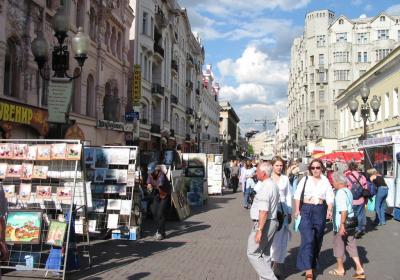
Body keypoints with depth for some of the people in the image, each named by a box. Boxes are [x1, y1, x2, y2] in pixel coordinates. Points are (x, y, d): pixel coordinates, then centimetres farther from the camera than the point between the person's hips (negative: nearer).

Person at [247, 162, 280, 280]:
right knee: (265, 253, 17)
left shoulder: (265, 188, -20)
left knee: (253, 253, -3)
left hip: (264, 223, -10)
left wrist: (259, 230, -25)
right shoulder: (274, 185, 12)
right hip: (272, 221, 10)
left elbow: (264, 211, -25)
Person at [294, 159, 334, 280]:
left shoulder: (325, 181, 9)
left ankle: (313, 264, 31)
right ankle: (308, 270, -10)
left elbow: (330, 198, 3)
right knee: (308, 239, -11)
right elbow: (297, 195, 1)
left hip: (320, 211, 3)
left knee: (317, 240, 12)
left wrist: (329, 210, -13)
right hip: (306, 210, -3)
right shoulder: (305, 179, 4)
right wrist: (297, 209, -9)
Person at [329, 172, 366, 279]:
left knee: (339, 246, 9)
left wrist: (342, 225, -27)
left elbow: (343, 210, -27)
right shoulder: (348, 191, 10)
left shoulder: (340, 193, -20)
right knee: (351, 246, 11)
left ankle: (340, 269, 23)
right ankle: (359, 269, 7)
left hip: (341, 225, -8)